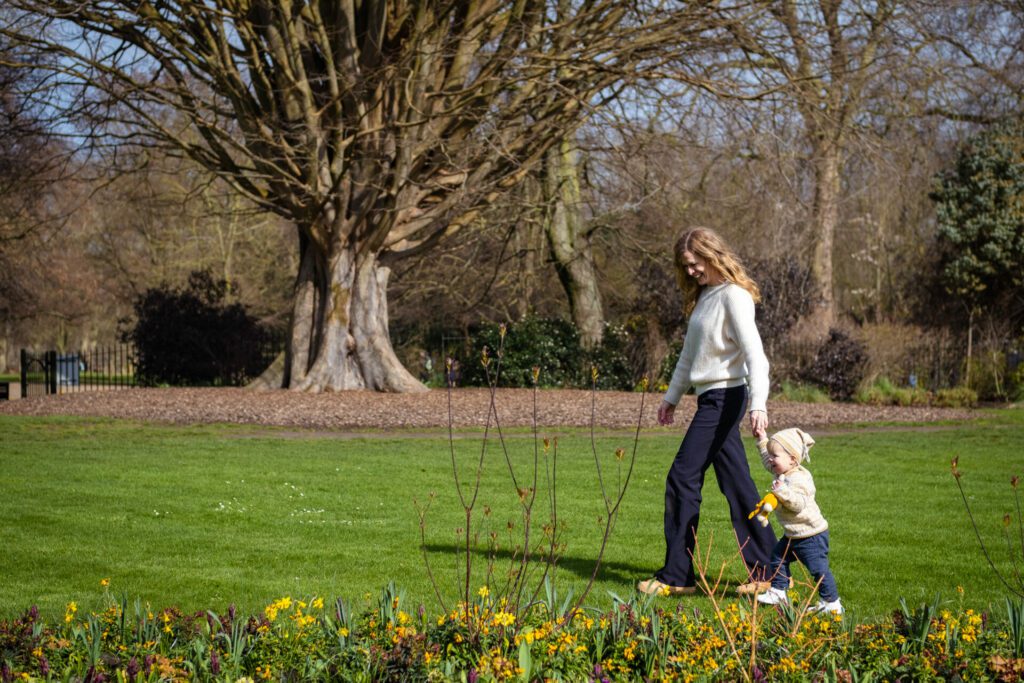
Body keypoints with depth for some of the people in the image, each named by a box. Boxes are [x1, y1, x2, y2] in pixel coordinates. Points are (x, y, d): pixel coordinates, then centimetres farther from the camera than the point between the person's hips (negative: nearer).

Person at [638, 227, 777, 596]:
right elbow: (690, 354, 25)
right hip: (711, 399, 9)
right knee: (736, 484, 8)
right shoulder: (703, 296, 16)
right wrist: (671, 397, 28)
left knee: (683, 478, -8)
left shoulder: (734, 296, -12)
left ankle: (676, 576, -4)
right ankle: (766, 569, 12)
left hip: (725, 396, -9)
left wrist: (758, 404, -30)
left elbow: (754, 353, -21)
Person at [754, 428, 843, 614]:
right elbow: (768, 461, 26)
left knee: (818, 568, -8)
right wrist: (762, 440, 27)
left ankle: (832, 603, -2)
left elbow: (799, 504, -34)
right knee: (778, 558, 20)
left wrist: (783, 492, -45)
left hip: (811, 534, -11)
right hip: (792, 535, 11)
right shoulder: (782, 473, 6)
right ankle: (778, 592, 31)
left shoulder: (798, 480, -25)